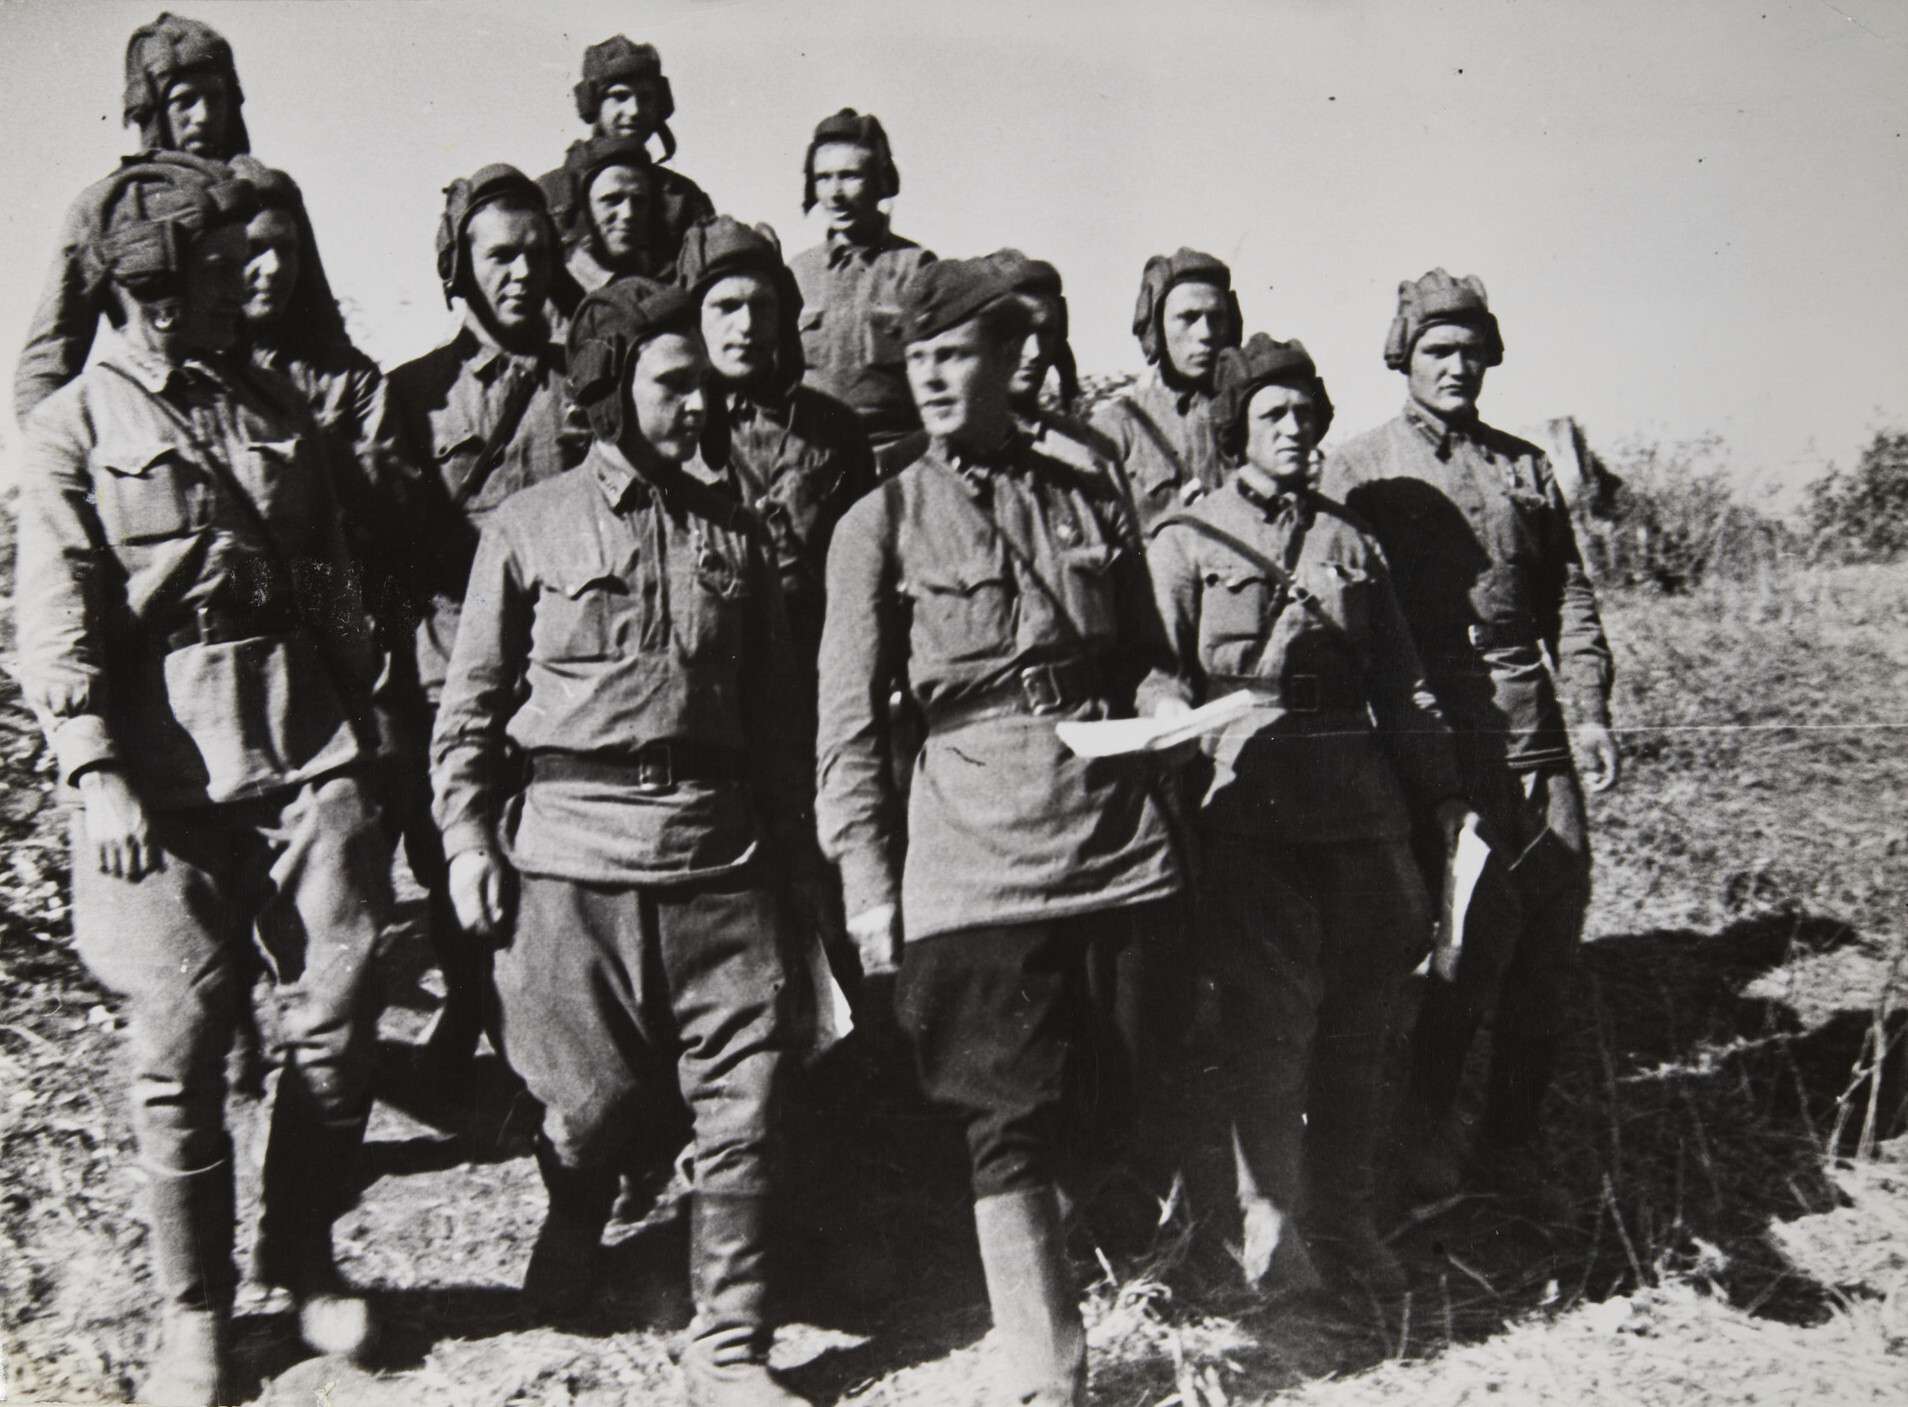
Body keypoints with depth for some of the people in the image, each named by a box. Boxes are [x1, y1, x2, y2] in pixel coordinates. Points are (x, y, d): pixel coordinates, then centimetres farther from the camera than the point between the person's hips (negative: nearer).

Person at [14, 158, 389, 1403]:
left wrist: (367, 721, 14)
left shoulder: (278, 408, 16)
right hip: (164, 774, -3)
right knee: (180, 1046, 2)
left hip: (309, 752, 4)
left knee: (336, 1019, 1)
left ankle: (305, 1257, 22)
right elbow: (58, 622, -4)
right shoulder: (75, 427, 3)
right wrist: (101, 778, -14)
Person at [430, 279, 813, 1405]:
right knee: (595, 1097, 7)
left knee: (743, 1107, 0)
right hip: (571, 855, -2)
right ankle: (573, 1229, 42)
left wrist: (790, 838, 14)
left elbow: (777, 706, 16)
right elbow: (471, 701, 6)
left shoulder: (733, 532, 12)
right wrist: (467, 836, -2)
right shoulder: (530, 529, 4)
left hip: (721, 856, 3)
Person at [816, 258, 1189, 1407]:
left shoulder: (1092, 504, 13)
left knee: (1126, 1102, 9)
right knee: (1011, 1127, -1)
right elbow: (850, 726, 0)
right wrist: (869, 886, -6)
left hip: (1120, 846, 3)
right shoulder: (882, 524, 3)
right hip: (974, 864, -3)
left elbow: (1148, 662, 22)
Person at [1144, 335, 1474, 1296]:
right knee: (1270, 1012, -6)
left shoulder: (1348, 541, 19)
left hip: (1359, 797, 4)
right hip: (1250, 801, -4)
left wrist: (1444, 794, 11)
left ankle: (1345, 1220, 20)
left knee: (1359, 1016, 7)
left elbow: (1400, 681, 17)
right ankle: (1269, 1224, 6)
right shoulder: (1186, 538, 7)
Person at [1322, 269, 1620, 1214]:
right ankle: (1428, 1127, 10)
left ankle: (1514, 1136, 20)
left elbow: (1569, 596, 17)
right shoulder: (1358, 470, 4)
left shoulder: (1524, 466, 17)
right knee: (1479, 932, -11)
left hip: (1536, 730, 5)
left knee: (1552, 939, 4)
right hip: (1435, 736, -5)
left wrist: (1588, 710, 6)